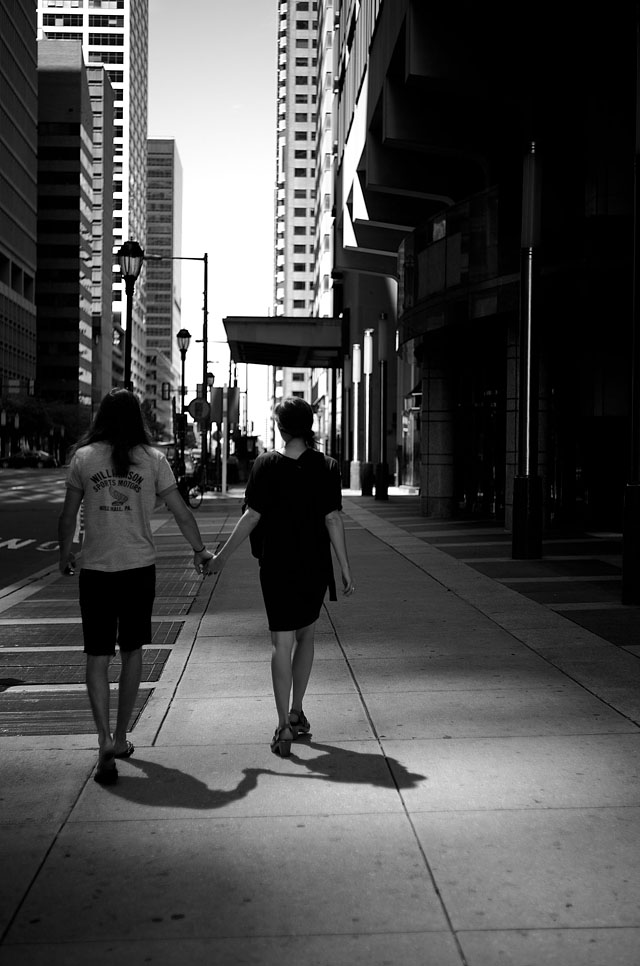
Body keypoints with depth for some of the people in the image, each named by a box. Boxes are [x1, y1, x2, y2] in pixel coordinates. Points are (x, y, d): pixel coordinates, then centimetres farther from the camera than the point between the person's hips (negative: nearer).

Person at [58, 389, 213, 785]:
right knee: (132, 652, 16)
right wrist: (200, 550, 14)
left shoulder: (83, 458, -1)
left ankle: (105, 742, -9)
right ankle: (121, 738, 25)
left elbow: (68, 516, 4)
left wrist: (65, 554, 20)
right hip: (140, 568, 1)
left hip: (96, 569, -1)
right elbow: (181, 511, 1)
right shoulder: (153, 459, -2)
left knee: (98, 657, 4)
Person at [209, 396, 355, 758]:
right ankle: (296, 713, 27)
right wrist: (346, 569, -2)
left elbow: (252, 517, -8)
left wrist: (223, 556, 1)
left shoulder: (267, 465, -7)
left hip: (277, 567, -2)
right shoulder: (327, 467, -3)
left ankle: (284, 727, -5)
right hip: (314, 566, 2)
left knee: (282, 643, 0)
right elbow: (333, 519, -6)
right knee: (306, 636, 19)